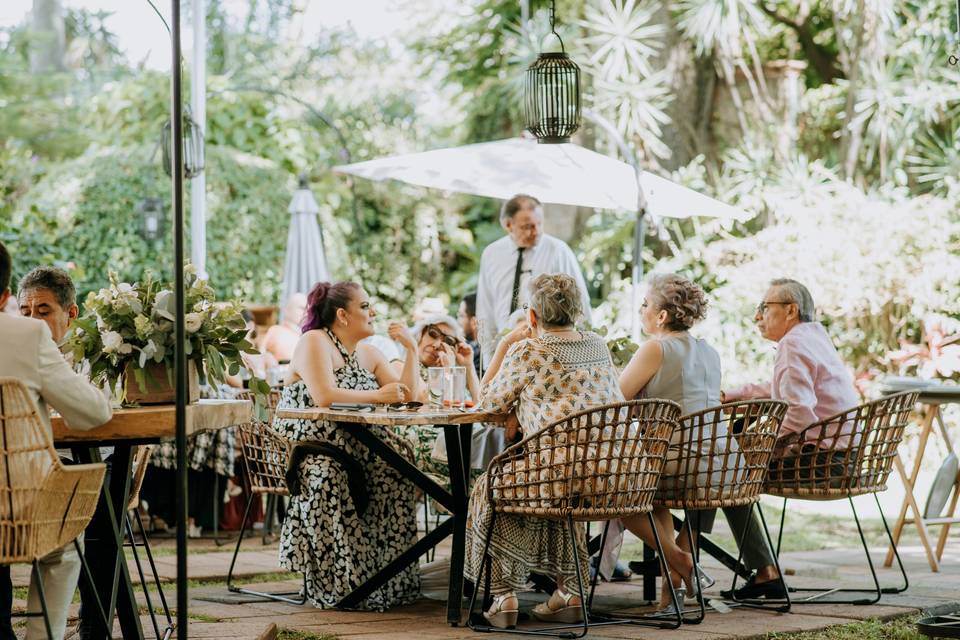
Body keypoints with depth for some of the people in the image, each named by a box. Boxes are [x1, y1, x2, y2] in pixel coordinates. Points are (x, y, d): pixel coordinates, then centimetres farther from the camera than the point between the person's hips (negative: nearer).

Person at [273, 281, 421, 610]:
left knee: (395, 463, -20)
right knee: (328, 476, -36)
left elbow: (406, 394, 6)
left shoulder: (370, 354, 15)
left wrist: (412, 349, 0)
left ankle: (388, 577, -16)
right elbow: (324, 396, -25)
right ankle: (339, 584, -27)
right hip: (306, 445, -6)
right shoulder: (314, 342, -8)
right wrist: (377, 395, -19)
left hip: (351, 446, 6)